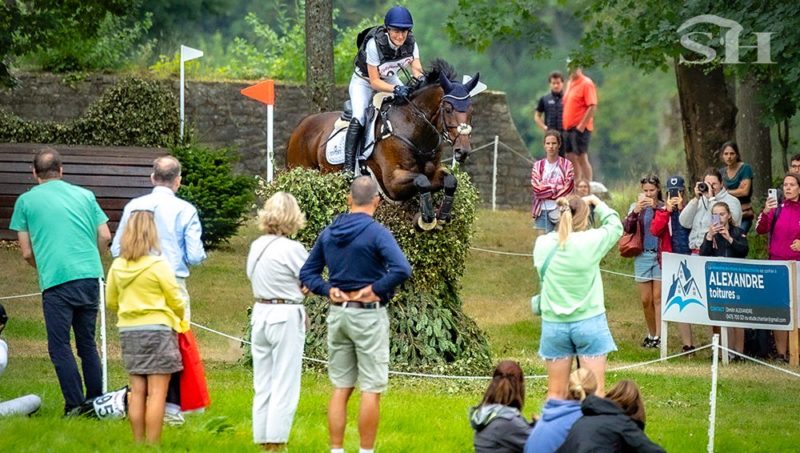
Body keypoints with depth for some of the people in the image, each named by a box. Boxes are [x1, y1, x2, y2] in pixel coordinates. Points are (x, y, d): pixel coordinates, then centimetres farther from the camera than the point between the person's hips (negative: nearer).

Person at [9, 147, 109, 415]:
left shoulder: (26, 201, 6)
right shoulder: (85, 195, 13)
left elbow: (27, 253, 6)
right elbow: (105, 237, 9)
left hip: (56, 281, -4)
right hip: (90, 277, 4)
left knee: (60, 347, 1)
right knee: (88, 343, 15)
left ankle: (75, 406, -6)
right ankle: (96, 402, 14)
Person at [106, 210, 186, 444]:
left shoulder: (117, 266, 1)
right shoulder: (158, 265, -12)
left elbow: (111, 302, 11)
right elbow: (176, 301, -6)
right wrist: (178, 317, 16)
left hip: (129, 331, 5)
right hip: (158, 330, -5)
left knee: (137, 391, 10)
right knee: (156, 393, -3)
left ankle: (138, 444, 13)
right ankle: (153, 445, -5)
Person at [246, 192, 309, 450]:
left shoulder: (257, 247, 5)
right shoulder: (292, 249, -15)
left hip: (260, 314, 7)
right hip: (286, 317, -7)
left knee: (263, 385, 12)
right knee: (285, 386, -1)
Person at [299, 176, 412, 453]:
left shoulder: (328, 233, 6)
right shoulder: (376, 233, -13)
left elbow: (307, 273, 10)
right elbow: (402, 269, -26)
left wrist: (329, 291, -2)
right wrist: (375, 289, -15)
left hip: (338, 314, 6)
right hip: (368, 315, -6)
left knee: (340, 388, 11)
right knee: (371, 389, 1)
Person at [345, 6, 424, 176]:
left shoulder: (410, 43, -19)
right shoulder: (374, 44, -34)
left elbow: (417, 70, -20)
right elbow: (374, 82, -30)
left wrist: (420, 79, -45)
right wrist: (395, 89, -46)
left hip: (390, 80, 5)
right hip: (364, 81, -5)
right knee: (359, 117, -26)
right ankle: (348, 166, -28)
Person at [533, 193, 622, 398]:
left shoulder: (542, 245, -6)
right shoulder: (590, 241, -14)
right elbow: (615, 226, 5)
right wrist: (597, 203, 15)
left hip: (554, 324, 3)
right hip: (589, 322, -3)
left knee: (555, 393, 10)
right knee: (595, 391, 1)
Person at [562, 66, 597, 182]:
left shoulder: (586, 84, -10)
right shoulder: (570, 84, 17)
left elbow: (592, 106, -17)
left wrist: (581, 125, -20)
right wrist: (565, 125, 14)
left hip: (579, 128, -9)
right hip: (568, 128, 9)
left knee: (582, 158, -9)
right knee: (571, 158, 9)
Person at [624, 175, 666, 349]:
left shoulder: (664, 207, 0)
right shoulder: (636, 207, 7)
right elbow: (627, 228, -4)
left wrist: (656, 207, -25)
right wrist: (635, 211, -20)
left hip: (660, 255, -3)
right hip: (642, 255, 3)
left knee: (658, 297, -5)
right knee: (645, 300, 5)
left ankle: (658, 336, -4)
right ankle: (651, 333, 18)